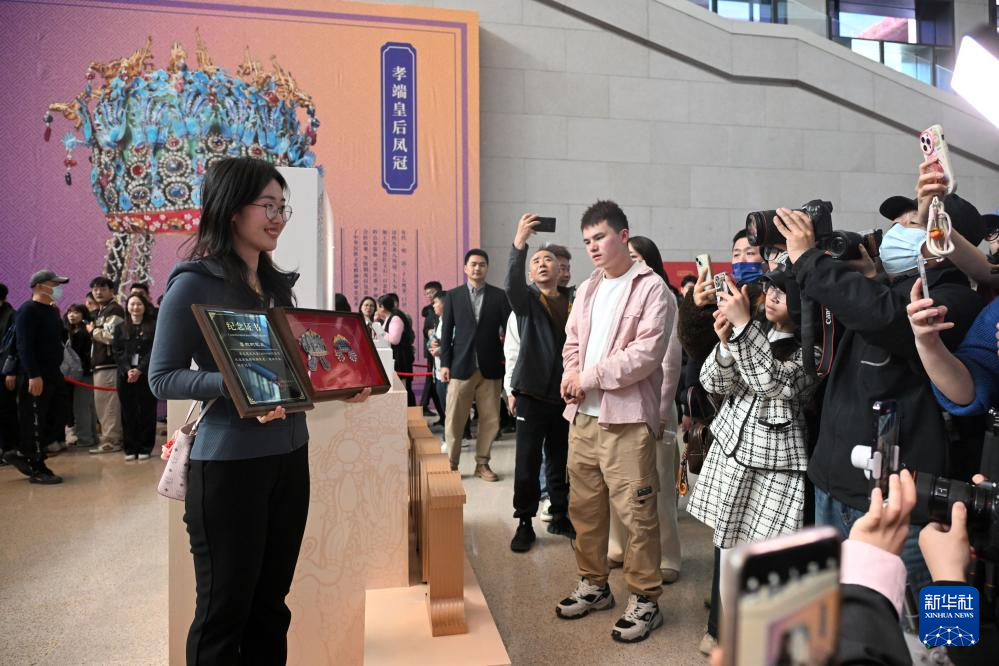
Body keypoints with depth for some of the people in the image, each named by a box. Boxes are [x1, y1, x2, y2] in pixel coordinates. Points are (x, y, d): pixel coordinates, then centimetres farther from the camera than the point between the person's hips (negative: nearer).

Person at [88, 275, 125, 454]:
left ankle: (110, 441, -4)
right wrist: (93, 330, 15)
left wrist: (92, 330, -8)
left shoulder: (114, 310, -10)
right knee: (105, 404, 14)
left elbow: (111, 336, -22)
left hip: (108, 364, -11)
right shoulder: (100, 311, 22)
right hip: (101, 364, 11)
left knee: (107, 405, -8)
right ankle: (113, 437, 21)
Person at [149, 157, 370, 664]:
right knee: (225, 607, 8)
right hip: (228, 463, -7)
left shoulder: (278, 284, 11)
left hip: (290, 455, 7)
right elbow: (162, 378, -11)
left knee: (270, 602, 18)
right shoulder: (194, 284, -10)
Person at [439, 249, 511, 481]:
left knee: (490, 420, 5)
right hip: (461, 366, 0)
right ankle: (451, 463, 14)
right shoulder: (453, 296, 7)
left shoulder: (499, 296, 6)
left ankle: (482, 463, 18)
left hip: (490, 367, 1)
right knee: (454, 420, 1)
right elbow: (446, 331, 6)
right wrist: (445, 363, -1)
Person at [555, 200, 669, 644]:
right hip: (582, 415, 7)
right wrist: (570, 375, -5)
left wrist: (588, 377, -13)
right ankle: (593, 585, 32)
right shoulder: (587, 290, 16)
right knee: (584, 506, 15)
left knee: (636, 513, -1)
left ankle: (645, 600, 17)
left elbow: (646, 353, -16)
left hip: (626, 418, -7)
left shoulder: (651, 288, -6)